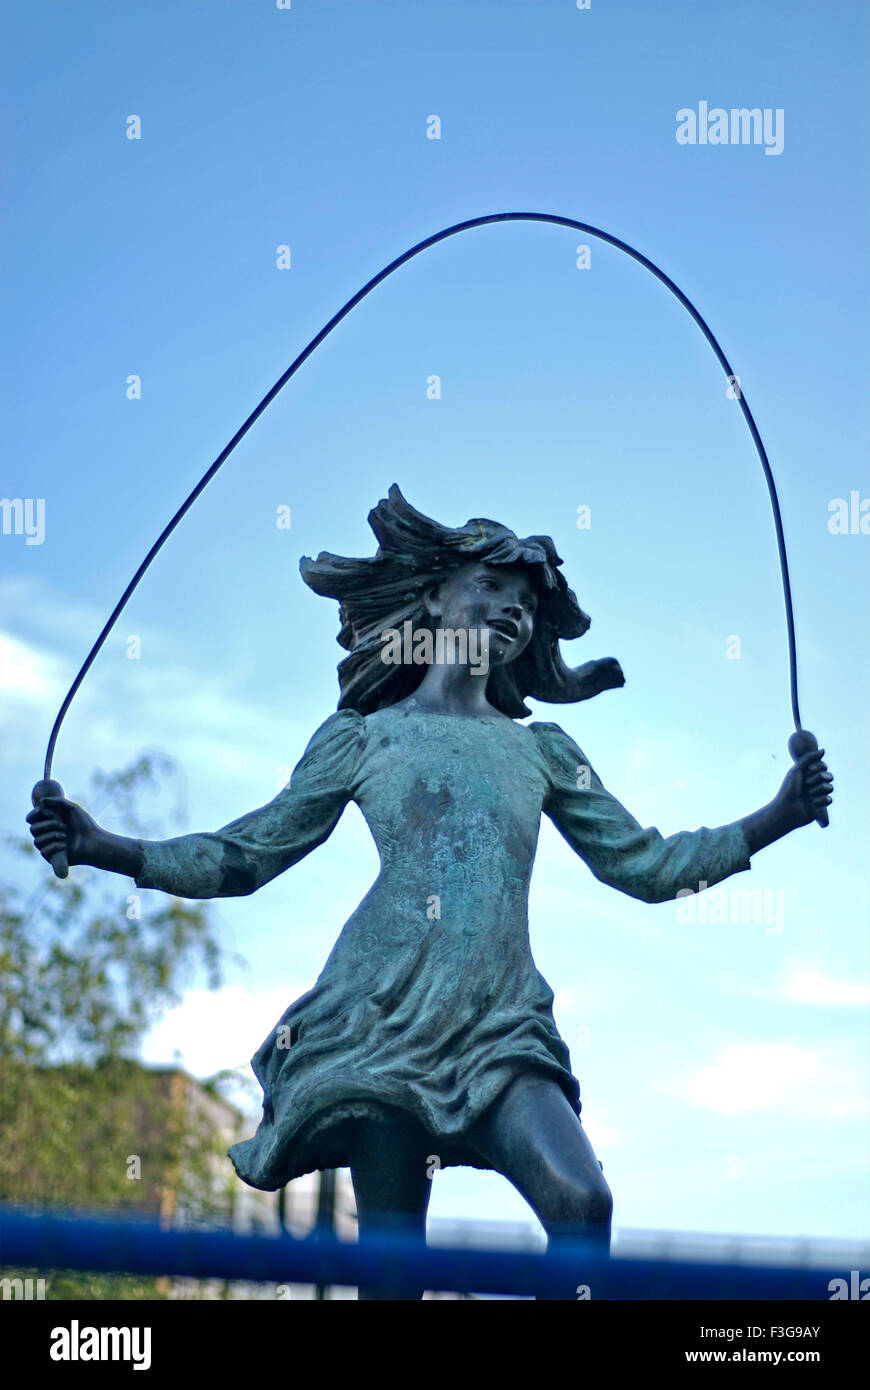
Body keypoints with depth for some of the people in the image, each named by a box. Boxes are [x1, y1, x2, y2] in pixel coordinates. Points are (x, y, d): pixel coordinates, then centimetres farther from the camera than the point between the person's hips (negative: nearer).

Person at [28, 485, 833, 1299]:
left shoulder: (541, 751, 20)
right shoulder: (363, 736, 13)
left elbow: (645, 866, 21)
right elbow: (246, 855, 13)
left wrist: (777, 817, 12)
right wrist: (100, 848, 4)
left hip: (503, 1029, 2)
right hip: (384, 1020, -2)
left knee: (583, 1202, -21)